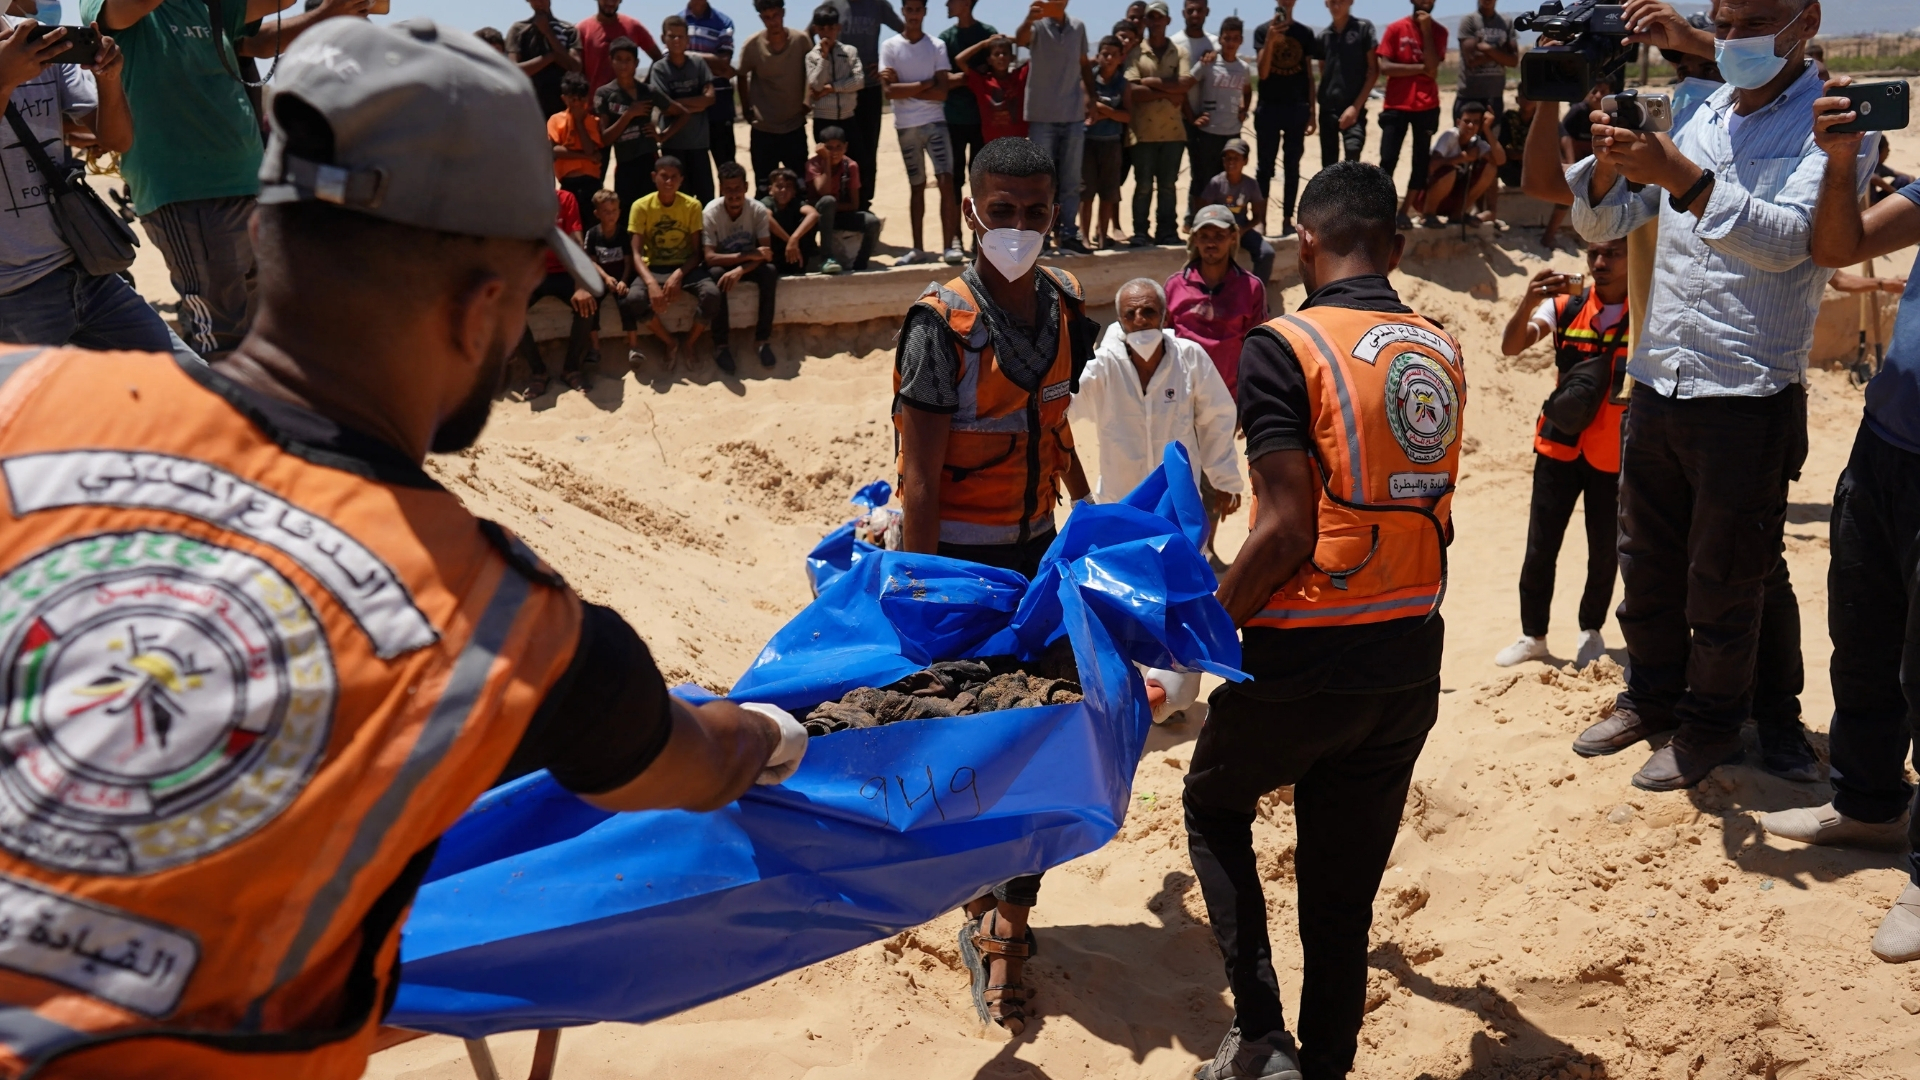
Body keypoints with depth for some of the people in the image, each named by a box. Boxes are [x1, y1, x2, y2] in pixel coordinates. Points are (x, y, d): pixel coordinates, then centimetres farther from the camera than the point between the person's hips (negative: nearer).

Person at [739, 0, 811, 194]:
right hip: (763, 129, 0)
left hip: (795, 126, 1)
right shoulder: (752, 45, -10)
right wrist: (747, 108, 3)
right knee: (764, 189, 6)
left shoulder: (801, 41, -9)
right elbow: (742, 77, 5)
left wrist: (806, 104, 3)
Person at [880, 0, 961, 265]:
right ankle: (918, 248, 14)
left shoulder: (937, 47, 2)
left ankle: (950, 245, -9)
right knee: (916, 186, 9)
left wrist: (905, 88, -8)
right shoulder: (889, 47, 0)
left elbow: (942, 92, -6)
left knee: (946, 182, -11)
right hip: (906, 126, 0)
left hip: (935, 122, 0)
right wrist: (925, 84, -8)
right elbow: (890, 91, -10)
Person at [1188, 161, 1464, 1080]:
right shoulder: (1441, 353, 7)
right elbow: (1433, 511, 14)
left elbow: (1287, 531, -18)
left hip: (1307, 659, -5)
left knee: (1215, 806, 20)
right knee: (1346, 891, 15)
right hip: (1412, 660, 5)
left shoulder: (1285, 348, -13)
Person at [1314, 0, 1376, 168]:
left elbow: (1373, 71, -3)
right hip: (1327, 109, 4)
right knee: (1329, 166, 7)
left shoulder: (1363, 28, -1)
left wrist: (1356, 106, -10)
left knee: (1352, 160, -21)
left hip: (1353, 108, -4)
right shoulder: (1323, 36, 10)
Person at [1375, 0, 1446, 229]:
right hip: (1396, 106, -2)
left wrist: (1426, 30, -10)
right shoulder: (1395, 28, 0)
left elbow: (1432, 67, -10)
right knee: (1388, 161, -7)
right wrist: (1420, 67, -9)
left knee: (1421, 161, 2)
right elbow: (1385, 67, -9)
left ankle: (1404, 211, 11)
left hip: (1426, 107, 2)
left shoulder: (1439, 31, 5)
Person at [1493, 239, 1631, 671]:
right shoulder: (1565, 307, 1)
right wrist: (1529, 301, -26)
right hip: (1558, 446, 1)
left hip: (1613, 453, -1)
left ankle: (1591, 631, 27)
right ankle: (1532, 635, 15)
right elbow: (1510, 346, -11)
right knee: (1540, 548, 2)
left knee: (1604, 550, 8)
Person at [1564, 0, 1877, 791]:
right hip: (1657, 382, 6)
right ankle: (1651, 697, 36)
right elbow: (1600, 224, 8)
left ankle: (1710, 726, 25)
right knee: (1647, 562, 17)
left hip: (1749, 395, -6)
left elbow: (1788, 238, -24)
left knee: (1726, 581, 7)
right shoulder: (1700, 116, 9)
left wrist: (1684, 179, -35)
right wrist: (1608, 166, -14)